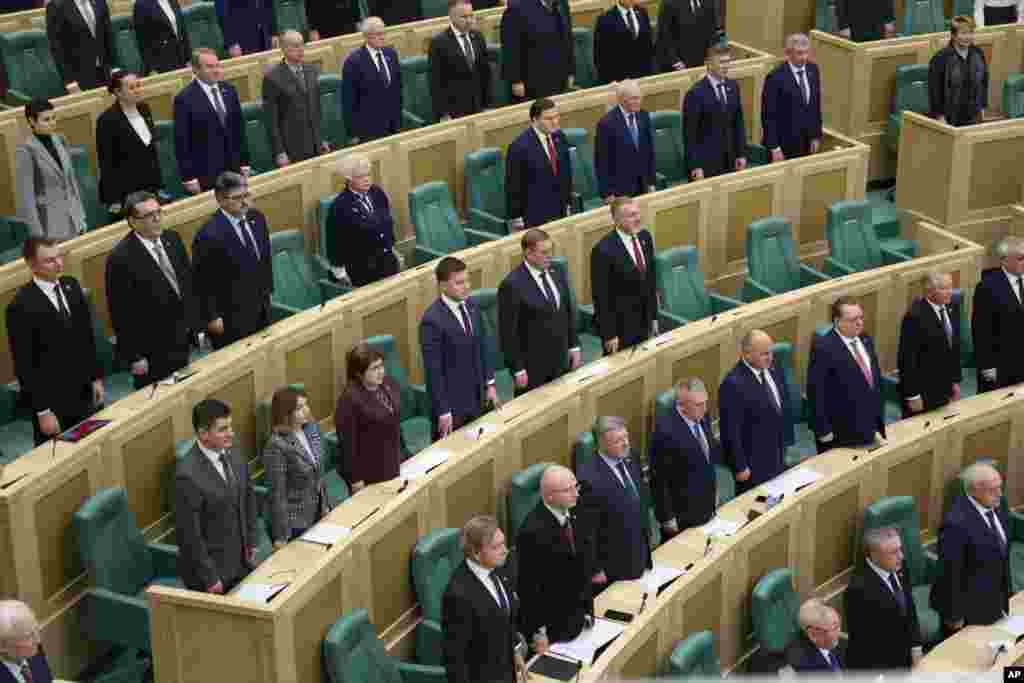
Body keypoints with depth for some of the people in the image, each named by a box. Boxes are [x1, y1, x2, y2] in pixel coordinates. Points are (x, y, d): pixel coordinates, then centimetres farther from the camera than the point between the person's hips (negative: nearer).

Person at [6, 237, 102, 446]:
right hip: (51, 402, -6)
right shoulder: (21, 306, -19)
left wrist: (96, 377, 12)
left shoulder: (71, 286, 2)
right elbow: (24, 366, -17)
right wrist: (42, 411, -16)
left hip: (82, 395, 6)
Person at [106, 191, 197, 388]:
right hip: (152, 352, -6)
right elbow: (121, 314, -18)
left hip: (182, 342, 6)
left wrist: (195, 326, 11)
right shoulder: (121, 258, -21)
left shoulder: (172, 239, 0)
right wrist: (135, 357, -15)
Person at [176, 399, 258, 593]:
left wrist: (251, 541, 12)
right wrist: (209, 578, -16)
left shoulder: (233, 454, -3)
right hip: (210, 569, -7)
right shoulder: (188, 475, -26)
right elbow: (189, 534, -21)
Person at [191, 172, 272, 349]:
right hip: (231, 318, -7)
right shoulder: (209, 236, -25)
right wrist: (212, 318, -14)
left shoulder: (257, 218, -2)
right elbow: (203, 283, -18)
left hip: (261, 309, 7)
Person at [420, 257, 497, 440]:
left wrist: (489, 383, 11)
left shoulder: (471, 305, 0)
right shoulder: (433, 321, -23)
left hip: (475, 399, 7)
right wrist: (443, 411, -18)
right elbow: (433, 371, -20)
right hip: (451, 402, -7)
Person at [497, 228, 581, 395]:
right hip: (532, 368, -6)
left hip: (560, 362, 6)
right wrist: (517, 369, -15)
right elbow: (508, 333, -15)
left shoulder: (557, 275, 4)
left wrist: (574, 346, 11)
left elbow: (569, 314, 15)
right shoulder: (512, 285, -18)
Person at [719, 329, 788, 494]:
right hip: (753, 464, -7)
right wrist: (740, 467, -16)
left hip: (776, 456, 7)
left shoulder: (771, 369, -2)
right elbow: (731, 431, -21)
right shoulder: (734, 384, -26)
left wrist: (783, 447, 17)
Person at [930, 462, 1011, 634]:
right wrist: (953, 616, -16)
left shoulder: (994, 508, -1)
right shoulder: (957, 523, -29)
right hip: (968, 610, -8)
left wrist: (1005, 594, 15)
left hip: (993, 604, 8)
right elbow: (950, 574, -23)